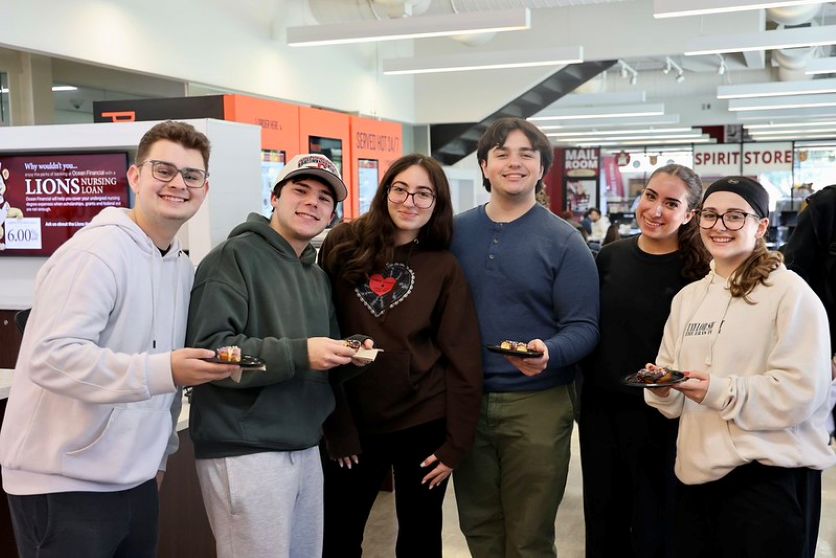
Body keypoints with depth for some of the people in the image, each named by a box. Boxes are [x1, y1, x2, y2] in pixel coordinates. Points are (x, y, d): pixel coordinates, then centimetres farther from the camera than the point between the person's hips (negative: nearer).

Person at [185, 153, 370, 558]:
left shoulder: (318, 277, 16)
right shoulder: (235, 256, -8)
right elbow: (207, 349, -20)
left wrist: (350, 355, 2)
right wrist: (299, 353, -23)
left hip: (305, 450, 8)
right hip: (245, 452, -8)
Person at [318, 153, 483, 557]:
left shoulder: (444, 268, -3)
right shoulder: (342, 246, -2)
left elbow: (463, 361, -3)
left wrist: (455, 444, -7)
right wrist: (335, 423, -5)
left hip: (424, 424, -1)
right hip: (352, 423, 1)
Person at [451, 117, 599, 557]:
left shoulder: (564, 242, -4)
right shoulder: (456, 232, 5)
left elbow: (584, 327, -8)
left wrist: (549, 353, -29)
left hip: (537, 403, -3)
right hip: (465, 401, 3)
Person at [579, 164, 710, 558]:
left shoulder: (697, 272, -9)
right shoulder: (610, 257, 3)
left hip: (659, 414, -4)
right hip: (600, 407, 4)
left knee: (653, 524, 9)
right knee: (602, 517, 16)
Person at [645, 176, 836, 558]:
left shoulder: (790, 292, -8)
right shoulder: (687, 297, 13)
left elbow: (802, 391, -17)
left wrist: (720, 392, -24)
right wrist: (662, 388, -7)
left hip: (772, 476, -6)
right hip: (697, 475, 6)